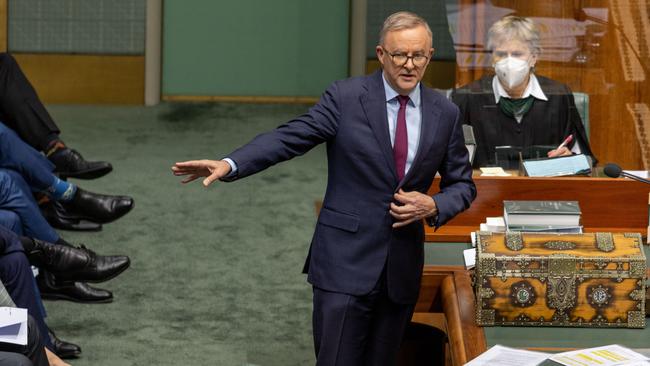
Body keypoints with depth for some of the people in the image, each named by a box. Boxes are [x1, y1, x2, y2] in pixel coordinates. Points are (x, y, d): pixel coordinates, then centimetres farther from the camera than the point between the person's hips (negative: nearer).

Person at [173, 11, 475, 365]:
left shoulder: (445, 113, 5)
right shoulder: (346, 97, -5)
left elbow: (462, 184, 13)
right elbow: (289, 137, -12)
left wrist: (433, 206, -8)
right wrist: (229, 164, -27)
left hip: (402, 267, 3)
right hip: (345, 260, -3)